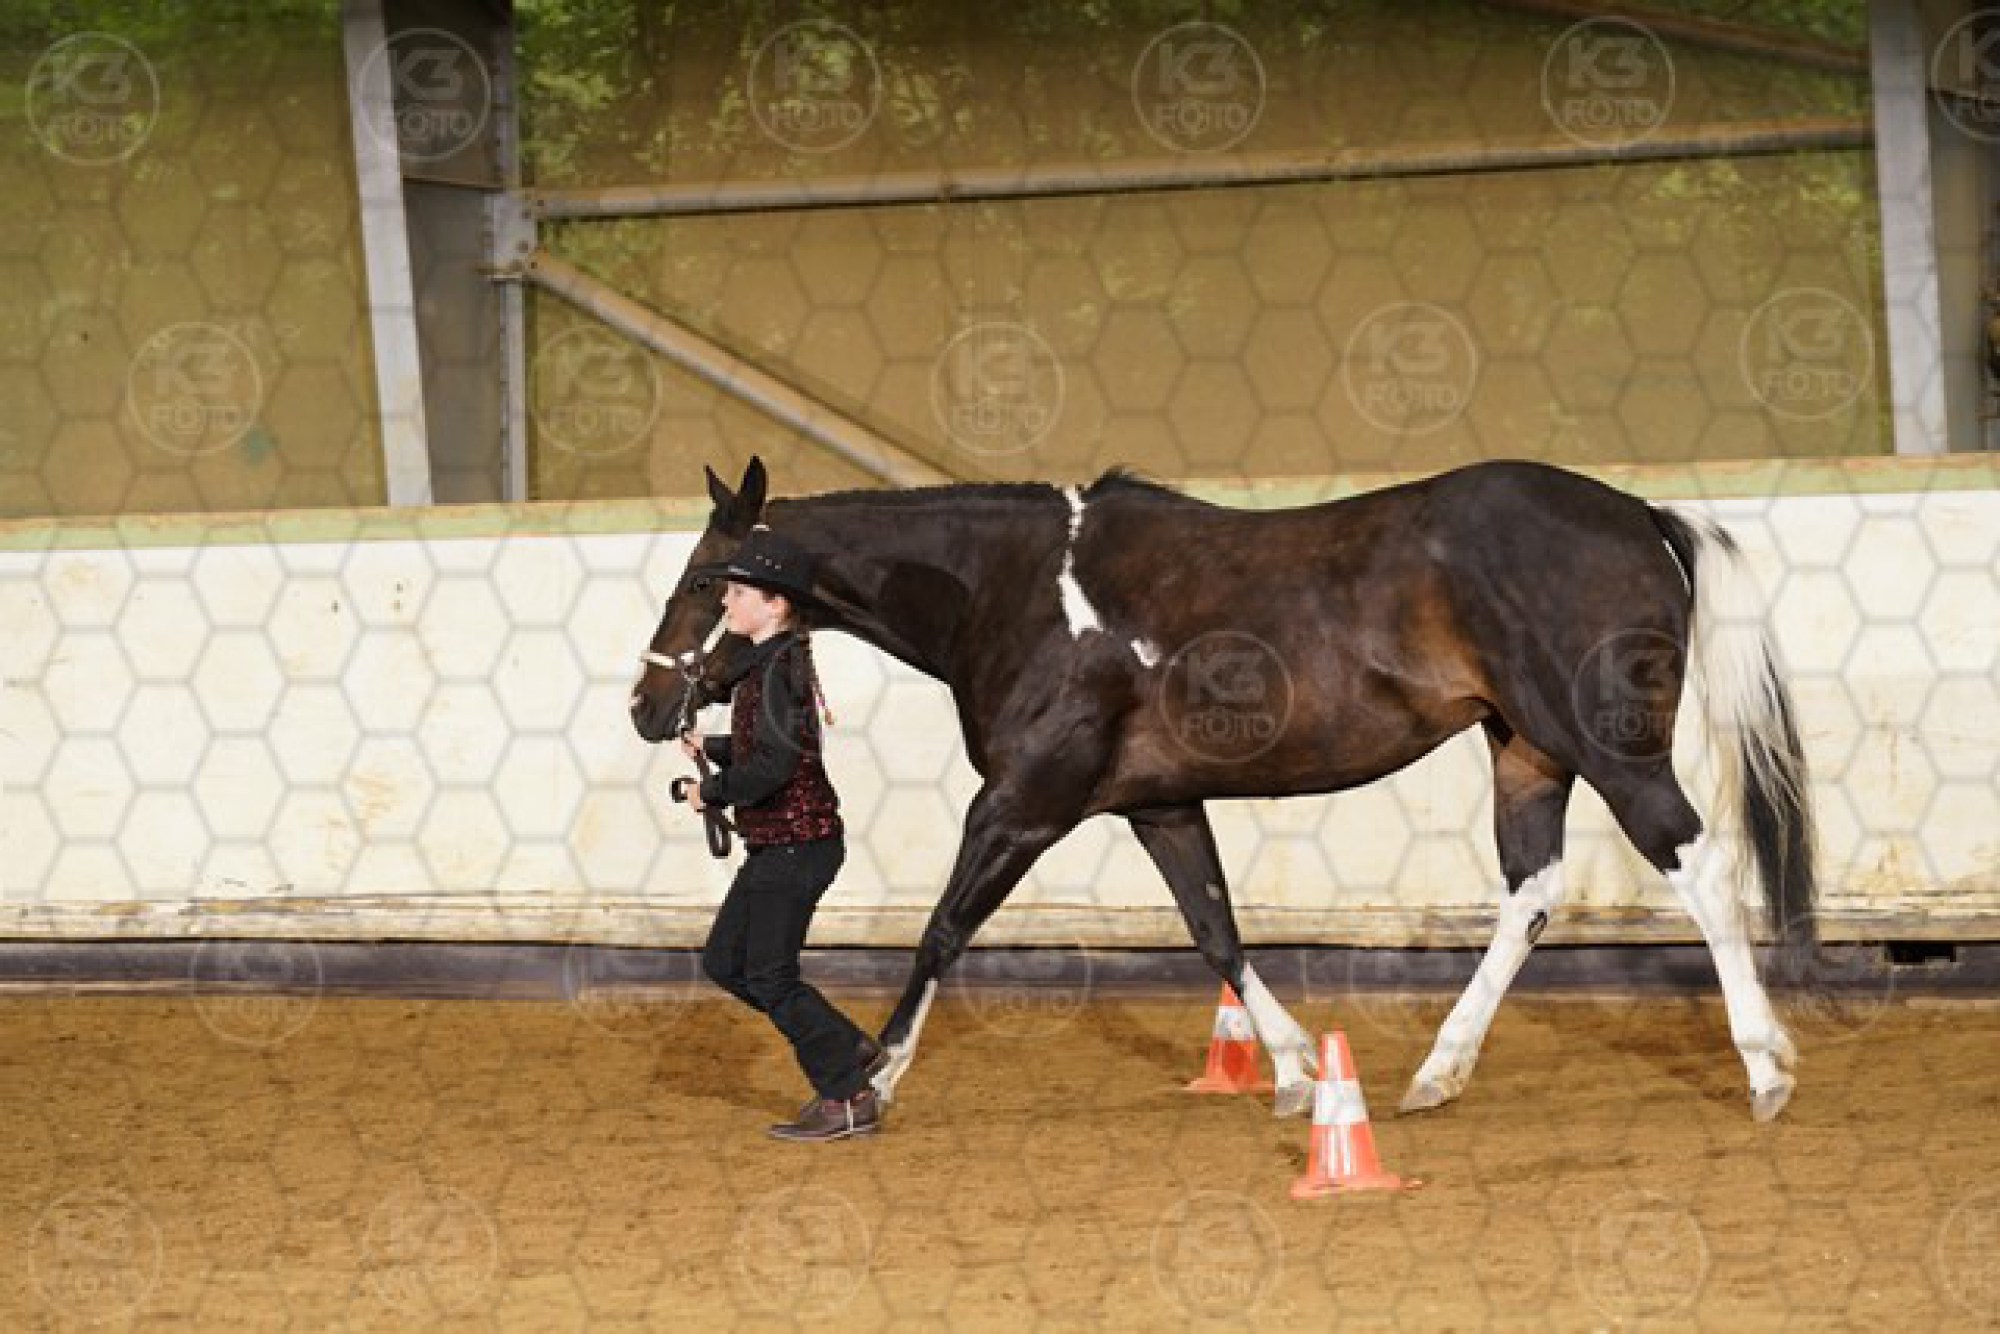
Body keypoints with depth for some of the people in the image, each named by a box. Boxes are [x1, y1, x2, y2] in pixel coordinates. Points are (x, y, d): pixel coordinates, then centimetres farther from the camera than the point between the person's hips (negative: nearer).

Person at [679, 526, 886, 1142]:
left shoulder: (778, 669, -19)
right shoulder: (767, 663, 12)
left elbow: (773, 763, -27)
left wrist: (713, 791, -14)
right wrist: (711, 748, 10)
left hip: (796, 843, -10)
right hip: (776, 846, 10)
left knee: (768, 975, -3)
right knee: (724, 962, 15)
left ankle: (849, 1099, 4)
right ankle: (853, 1051, 19)